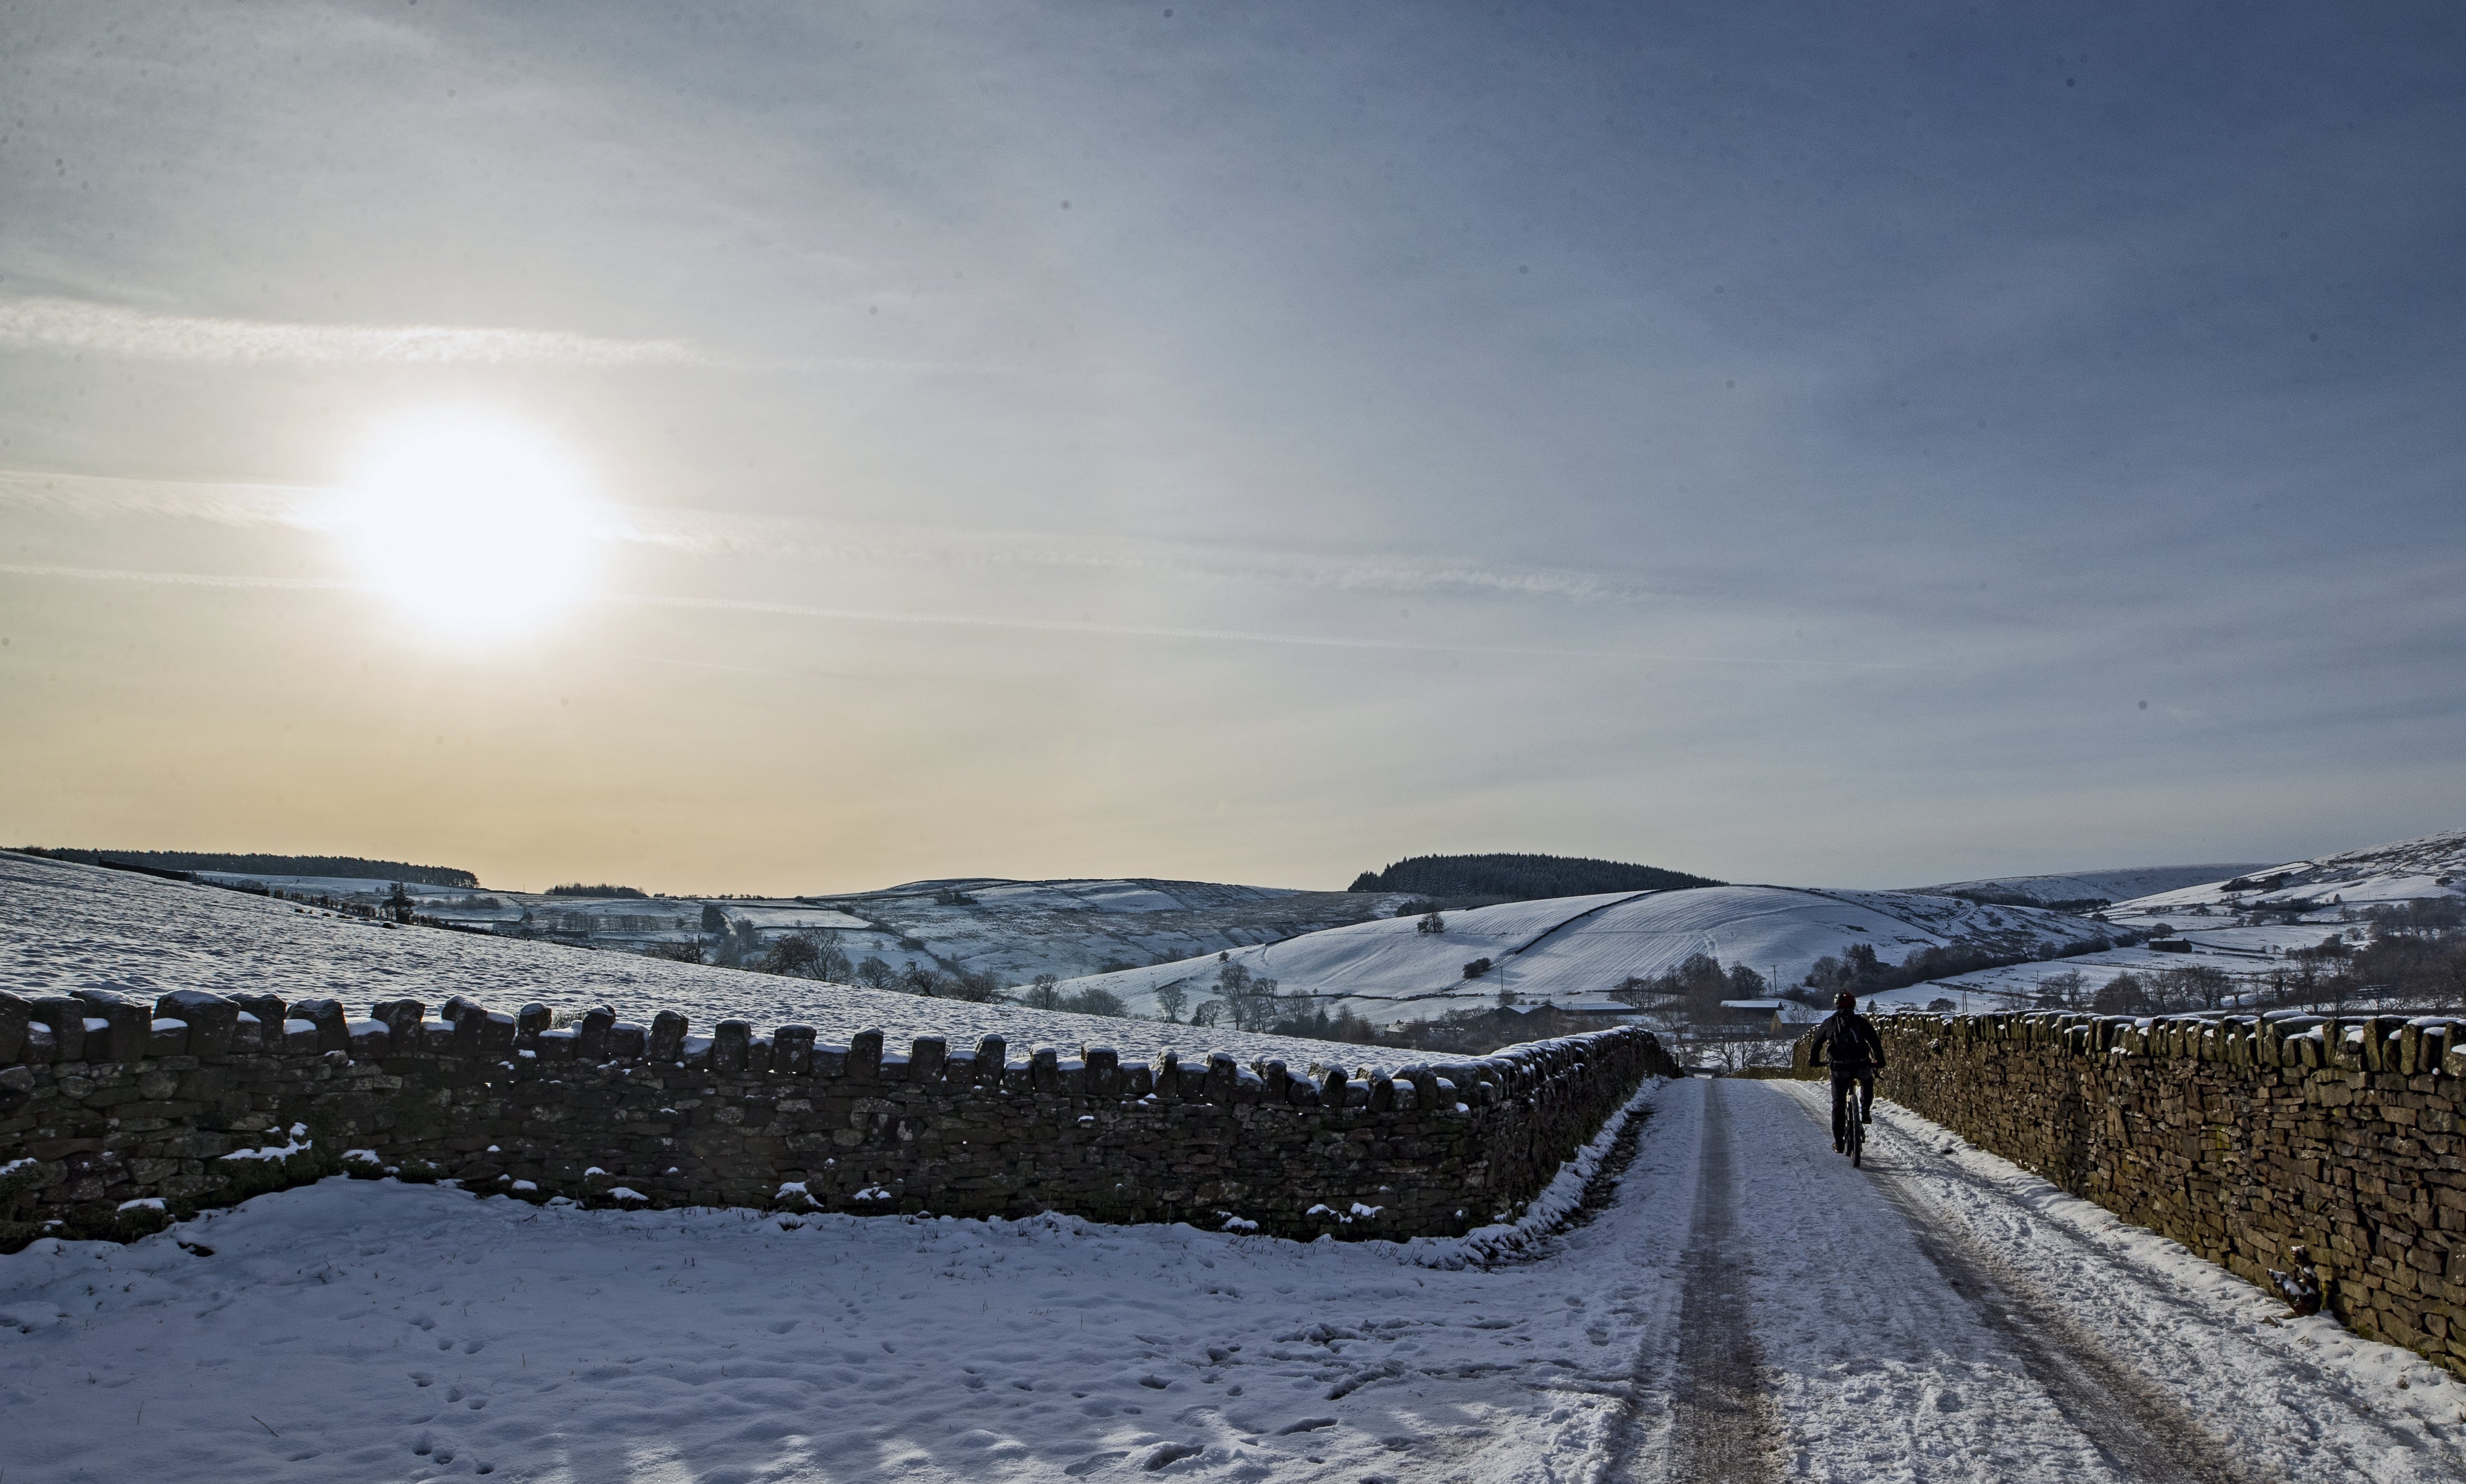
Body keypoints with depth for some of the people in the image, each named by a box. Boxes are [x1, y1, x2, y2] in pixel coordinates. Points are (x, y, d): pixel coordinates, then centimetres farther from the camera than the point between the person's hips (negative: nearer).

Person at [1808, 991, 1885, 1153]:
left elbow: (1817, 1043, 18)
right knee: (1867, 1082, 36)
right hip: (1861, 1065, 0)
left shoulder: (1829, 1023, 12)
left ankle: (1839, 1143, 8)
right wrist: (1880, 1060, 21)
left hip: (1839, 1068, 0)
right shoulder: (1861, 1022, 9)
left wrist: (1814, 1061, 32)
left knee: (1839, 1104, 8)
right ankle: (1865, 1111, 19)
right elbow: (1875, 1041, 9)